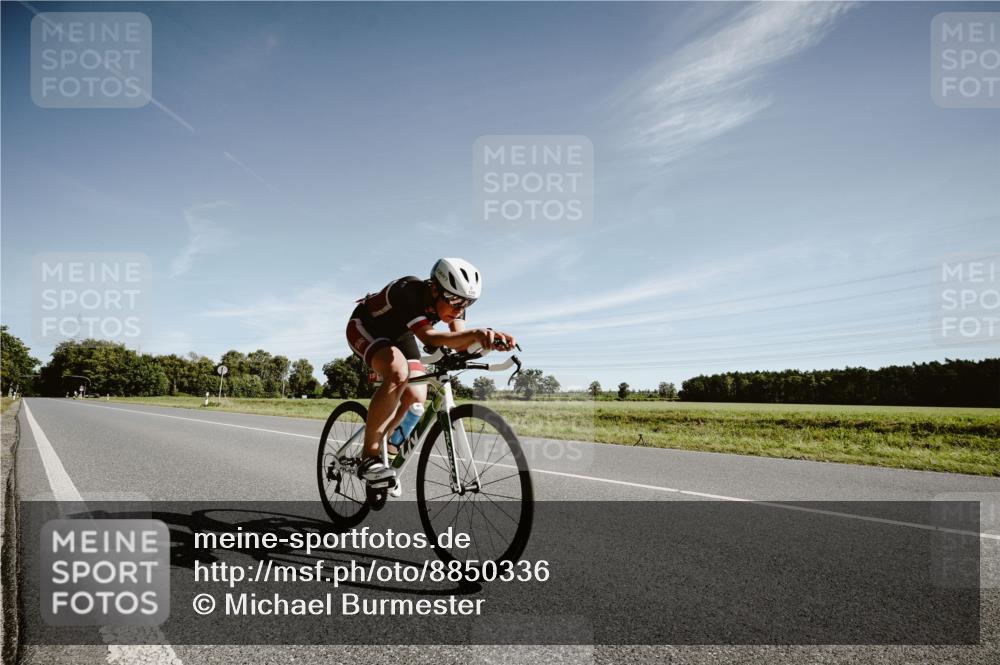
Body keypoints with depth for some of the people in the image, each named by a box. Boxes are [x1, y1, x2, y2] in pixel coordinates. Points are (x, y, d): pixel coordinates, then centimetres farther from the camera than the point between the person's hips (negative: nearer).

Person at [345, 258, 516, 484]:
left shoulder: (453, 299, -19)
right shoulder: (409, 291, -38)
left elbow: (461, 344, -29)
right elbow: (428, 337, -50)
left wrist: (488, 338, -50)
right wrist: (476, 333, -64)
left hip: (397, 334, 7)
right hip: (364, 328, -7)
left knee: (416, 397, -12)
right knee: (398, 373, -35)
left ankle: (381, 446, 15)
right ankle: (369, 456, -24)